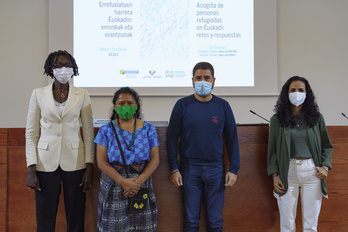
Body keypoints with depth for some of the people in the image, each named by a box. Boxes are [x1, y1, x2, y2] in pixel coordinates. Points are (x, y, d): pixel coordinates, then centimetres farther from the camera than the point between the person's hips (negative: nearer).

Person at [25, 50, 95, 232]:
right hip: (46, 163, 0)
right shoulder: (38, 94, 3)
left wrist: (89, 167, -4)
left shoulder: (82, 95, 3)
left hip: (75, 163, 0)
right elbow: (31, 133, 3)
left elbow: (89, 133, 2)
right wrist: (31, 169, -5)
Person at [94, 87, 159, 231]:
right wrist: (123, 182, -17)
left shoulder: (148, 129, 3)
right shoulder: (106, 130, -1)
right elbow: (102, 162, -6)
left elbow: (155, 159, 0)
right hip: (113, 187, -1)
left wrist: (139, 181, -14)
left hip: (141, 186, 1)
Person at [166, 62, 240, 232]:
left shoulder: (223, 106, 4)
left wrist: (233, 169, 0)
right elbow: (172, 139, 1)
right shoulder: (182, 105, 1)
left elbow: (232, 139, 7)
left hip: (216, 169, 1)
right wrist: (173, 169, -4)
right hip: (189, 169, -1)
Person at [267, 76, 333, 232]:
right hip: (288, 173, -1)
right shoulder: (277, 119, 4)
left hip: (311, 172, 1)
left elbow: (326, 146, 14)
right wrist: (275, 175, -3)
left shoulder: (317, 118, 8)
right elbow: (272, 150, 4)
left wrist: (325, 166, -2)